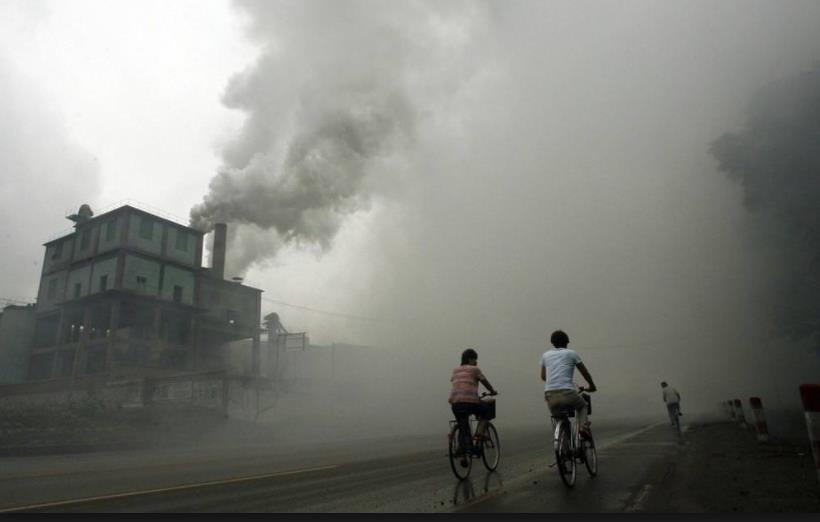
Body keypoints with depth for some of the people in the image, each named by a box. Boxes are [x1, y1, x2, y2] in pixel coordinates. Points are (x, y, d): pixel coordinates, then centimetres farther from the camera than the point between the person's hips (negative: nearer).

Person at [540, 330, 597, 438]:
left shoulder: (546, 355, 19)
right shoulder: (572, 353, 11)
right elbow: (585, 372, 21)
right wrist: (592, 386, 38)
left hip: (549, 395, 2)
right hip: (567, 392, -2)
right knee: (582, 405, 29)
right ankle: (583, 426, 5)